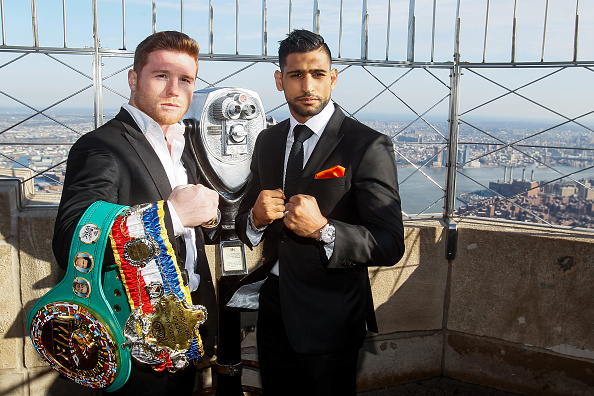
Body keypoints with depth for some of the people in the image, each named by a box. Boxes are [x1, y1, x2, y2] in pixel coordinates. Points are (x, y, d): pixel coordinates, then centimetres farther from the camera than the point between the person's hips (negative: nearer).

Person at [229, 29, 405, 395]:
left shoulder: (369, 146, -14)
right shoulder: (267, 141, 5)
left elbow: (391, 245, -17)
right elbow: (244, 223, 12)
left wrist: (323, 230, -31)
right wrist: (256, 217, -11)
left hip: (330, 319, -5)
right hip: (273, 307, 5)